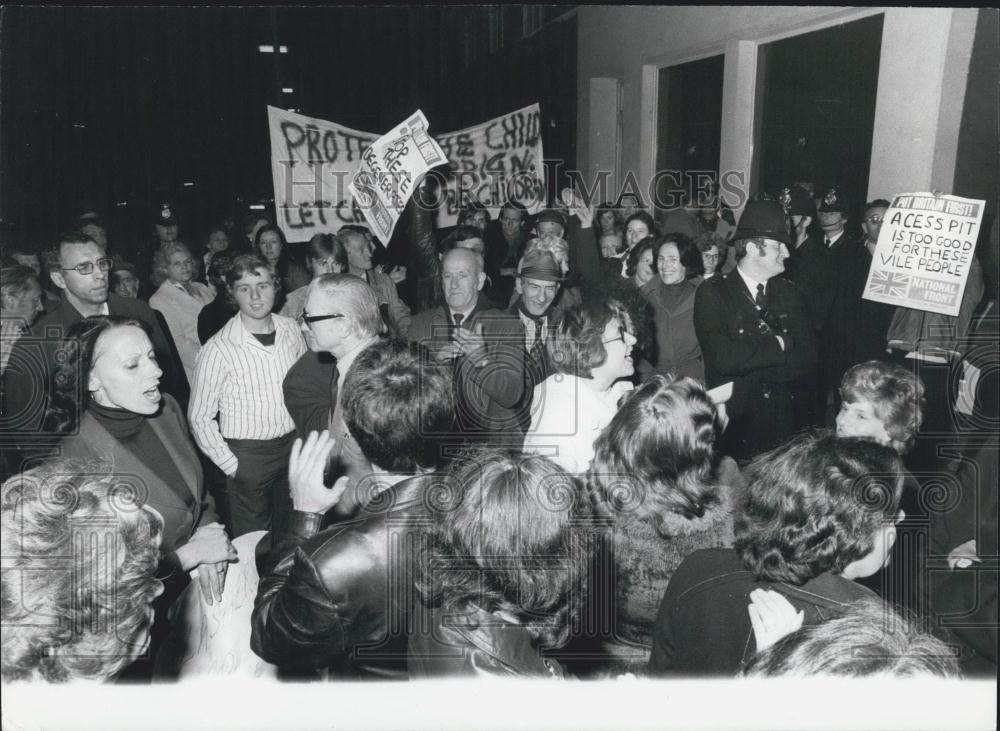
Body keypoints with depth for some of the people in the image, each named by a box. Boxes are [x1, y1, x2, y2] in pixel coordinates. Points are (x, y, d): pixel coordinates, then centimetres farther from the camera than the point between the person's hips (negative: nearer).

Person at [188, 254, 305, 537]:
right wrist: (232, 466, -11)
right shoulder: (218, 349, -17)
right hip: (247, 455, -4)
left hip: (293, 443, 5)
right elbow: (200, 418, -10)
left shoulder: (291, 329, -3)